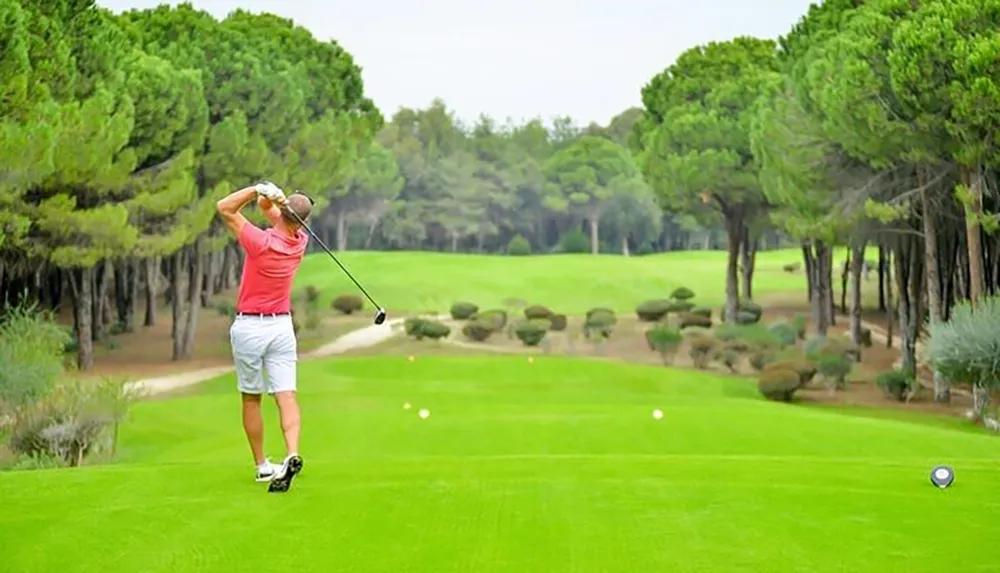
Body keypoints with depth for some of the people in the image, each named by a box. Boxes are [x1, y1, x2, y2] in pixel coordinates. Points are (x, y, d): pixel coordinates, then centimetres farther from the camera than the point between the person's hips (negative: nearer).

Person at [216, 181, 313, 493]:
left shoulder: (261, 242, -19)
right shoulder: (300, 242, -1)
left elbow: (225, 208, -12)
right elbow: (267, 207, 8)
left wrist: (257, 189, -22)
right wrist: (267, 195, -15)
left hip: (249, 327, -3)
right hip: (282, 326, 3)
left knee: (251, 399, 9)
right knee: (286, 395, -4)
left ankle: (262, 466, 14)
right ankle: (292, 454, -23)